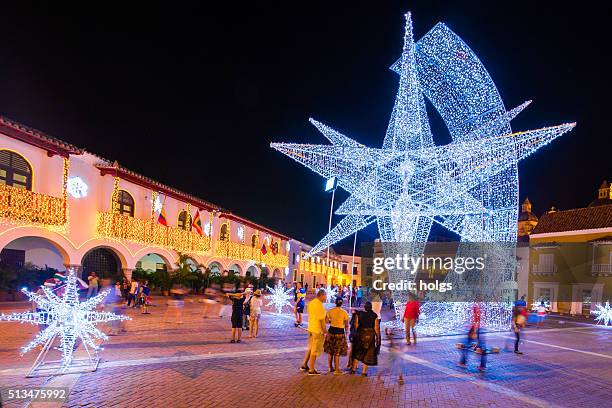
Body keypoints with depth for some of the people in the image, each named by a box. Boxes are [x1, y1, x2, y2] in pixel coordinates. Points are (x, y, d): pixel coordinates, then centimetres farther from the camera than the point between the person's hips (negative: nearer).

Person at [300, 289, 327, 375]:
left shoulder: (311, 303, 7)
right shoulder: (319, 305, -20)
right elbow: (322, 319, -20)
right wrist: (324, 330, -10)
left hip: (310, 328, 8)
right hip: (318, 330, -8)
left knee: (310, 348, 21)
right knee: (315, 350, 2)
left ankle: (304, 365, 29)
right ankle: (311, 370, 10)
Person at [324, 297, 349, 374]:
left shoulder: (330, 311, -5)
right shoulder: (344, 313, -8)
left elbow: (325, 321, 1)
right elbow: (346, 326, -2)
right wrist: (346, 333, 13)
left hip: (331, 331, 2)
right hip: (340, 333, -2)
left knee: (330, 351, 17)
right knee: (337, 353, 8)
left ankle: (331, 368, 27)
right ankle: (337, 370, 9)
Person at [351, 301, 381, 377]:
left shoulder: (359, 314, -6)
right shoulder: (374, 316, -8)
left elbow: (356, 326, -3)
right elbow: (376, 328, -6)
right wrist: (378, 337, 4)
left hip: (360, 334, 1)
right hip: (370, 336, -1)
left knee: (357, 352, 17)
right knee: (367, 353, 11)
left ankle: (353, 369, 19)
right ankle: (364, 372, 11)